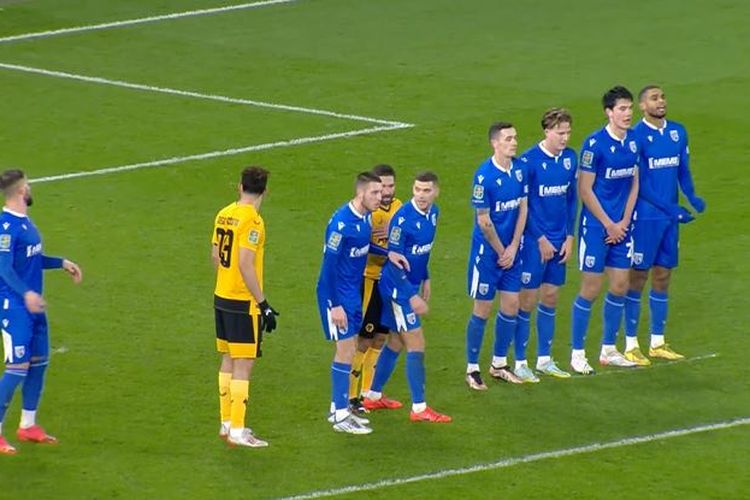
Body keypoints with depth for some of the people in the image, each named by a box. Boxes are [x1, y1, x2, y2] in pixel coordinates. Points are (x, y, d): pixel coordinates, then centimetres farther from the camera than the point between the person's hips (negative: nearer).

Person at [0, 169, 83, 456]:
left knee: (39, 362, 14)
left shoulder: (25, 222, 12)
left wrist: (61, 263, 22)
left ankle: (28, 426, 26)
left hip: (33, 306, 10)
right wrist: (26, 293, -37)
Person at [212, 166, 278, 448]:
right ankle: (237, 432, -3)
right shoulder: (252, 220, -17)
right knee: (243, 365, -4)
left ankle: (227, 423, 24)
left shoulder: (224, 214, 7)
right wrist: (264, 305, -18)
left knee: (228, 360, 17)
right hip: (243, 302, -8)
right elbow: (246, 265, -22)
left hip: (222, 297, 8)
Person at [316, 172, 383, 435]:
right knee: (346, 349, -6)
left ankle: (339, 408, 23)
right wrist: (335, 305, -21)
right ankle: (340, 416, 0)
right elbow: (329, 264, -22)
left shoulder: (365, 218, 3)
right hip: (337, 294, -8)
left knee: (348, 349, 13)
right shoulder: (341, 223, -23)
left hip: (353, 292, 8)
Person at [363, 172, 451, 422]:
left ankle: (374, 395, 30)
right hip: (398, 287, -8)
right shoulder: (403, 219, -23)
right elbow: (394, 261, -22)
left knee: (397, 341, 17)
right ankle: (419, 409, -1)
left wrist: (425, 279, 19)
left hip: (411, 284, 8)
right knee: (416, 344, -6)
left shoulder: (433, 213, 2)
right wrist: (412, 297, -23)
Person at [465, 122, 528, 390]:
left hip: (511, 249, 6)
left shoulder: (520, 169, -1)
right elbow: (484, 221, -16)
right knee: (483, 309, 1)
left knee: (511, 305, 9)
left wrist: (513, 247, -3)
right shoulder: (485, 175, -19)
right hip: (487, 250, -6)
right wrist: (501, 252, -7)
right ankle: (472, 369, 13)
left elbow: (523, 208, 4)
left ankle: (499, 364, 25)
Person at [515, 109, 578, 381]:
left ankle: (544, 359, 23)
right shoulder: (529, 161, -15)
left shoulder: (570, 158, 3)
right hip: (534, 242, -6)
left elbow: (572, 199, 11)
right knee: (527, 300, -1)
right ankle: (520, 363, 8)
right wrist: (541, 239, -11)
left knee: (551, 298, 13)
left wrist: (569, 238, 5)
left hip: (559, 242, 6)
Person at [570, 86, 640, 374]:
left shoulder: (634, 142, 4)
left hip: (621, 227, 6)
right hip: (595, 226, -6)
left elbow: (634, 184, 10)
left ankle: (608, 350, 21)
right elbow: (585, 190, -13)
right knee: (591, 289, -3)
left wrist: (624, 223, 0)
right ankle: (577, 354, 7)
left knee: (620, 286, 9)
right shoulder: (594, 144, -15)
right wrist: (609, 224, -11)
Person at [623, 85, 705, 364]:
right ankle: (631, 345, 7)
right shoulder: (636, 136, -12)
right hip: (645, 217, -6)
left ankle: (657, 343, 20)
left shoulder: (678, 132, 8)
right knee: (638, 277, -1)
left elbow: (683, 171, 12)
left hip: (670, 216, 6)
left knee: (662, 277, 11)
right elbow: (640, 184, -16)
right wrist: (670, 209, -21)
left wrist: (692, 197, -8)